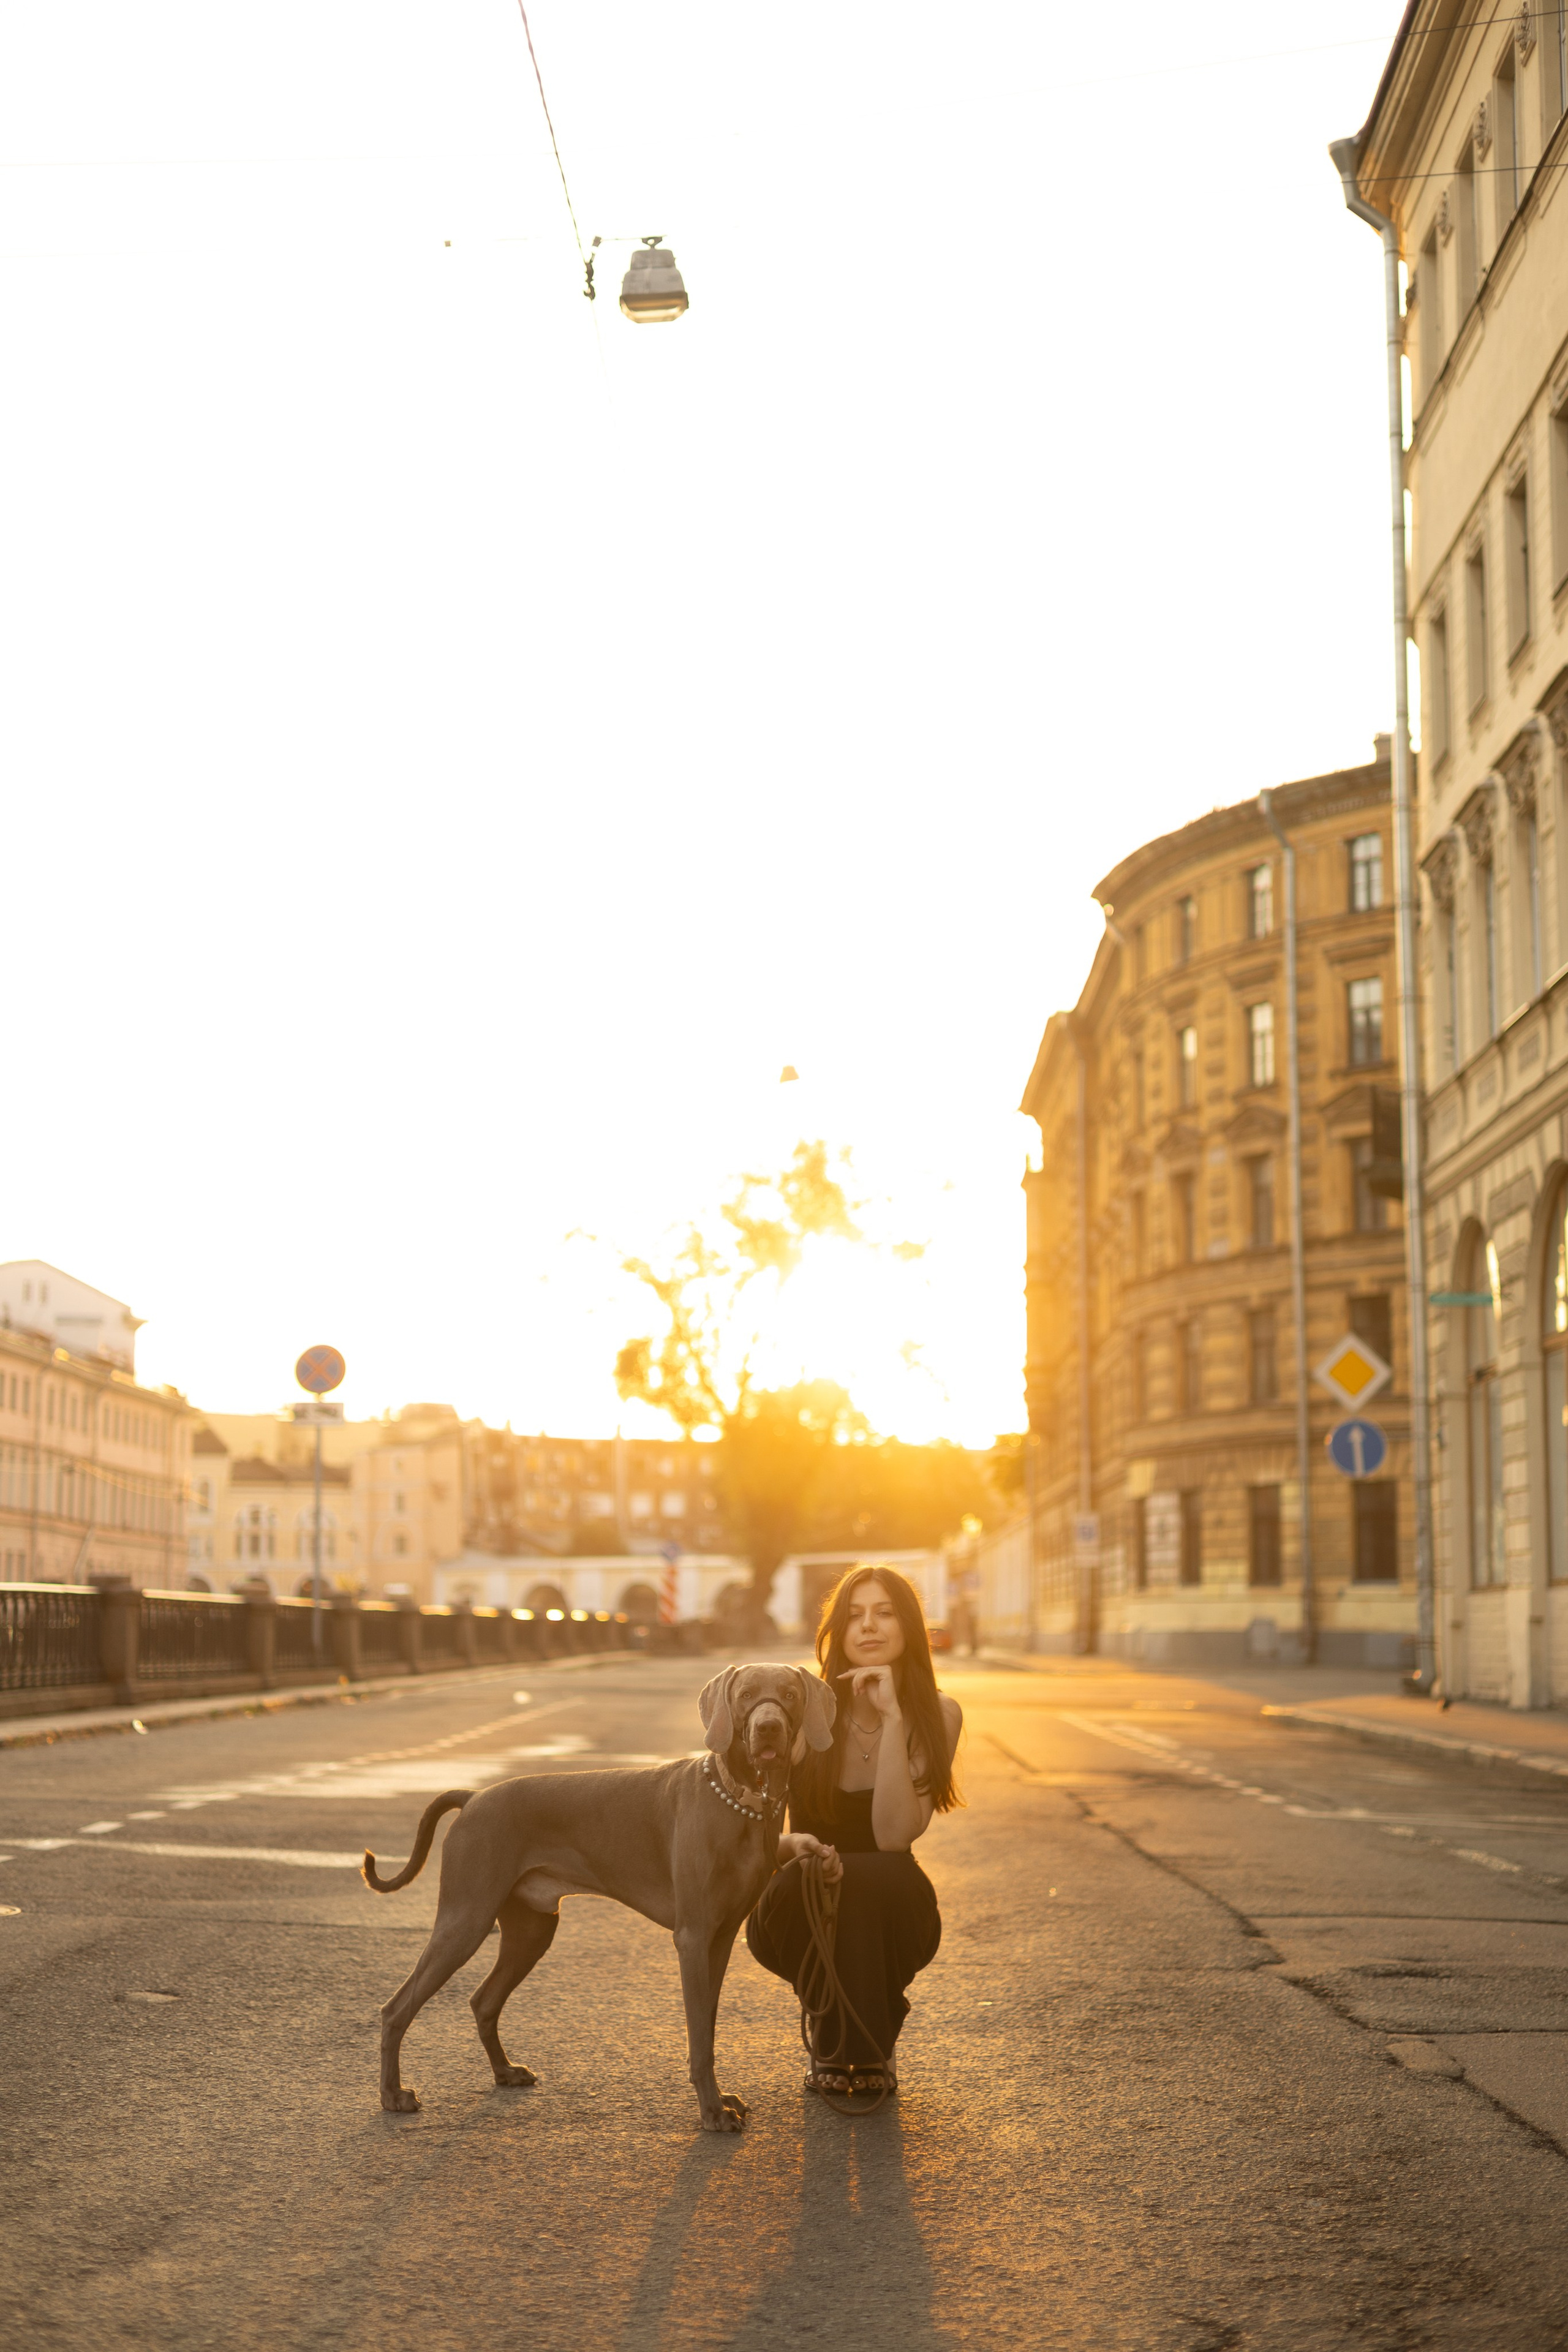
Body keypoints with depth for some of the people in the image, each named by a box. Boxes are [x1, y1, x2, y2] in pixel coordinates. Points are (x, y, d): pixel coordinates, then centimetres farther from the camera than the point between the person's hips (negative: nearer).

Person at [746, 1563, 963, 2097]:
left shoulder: (937, 1716, -11)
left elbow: (892, 1836, -23)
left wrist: (893, 1719, -28)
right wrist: (793, 1846, -34)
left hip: (884, 1914, 0)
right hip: (805, 1914, 0)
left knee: (885, 1874, -34)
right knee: (799, 1883, -34)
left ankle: (873, 2047, -8)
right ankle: (831, 2043, -6)